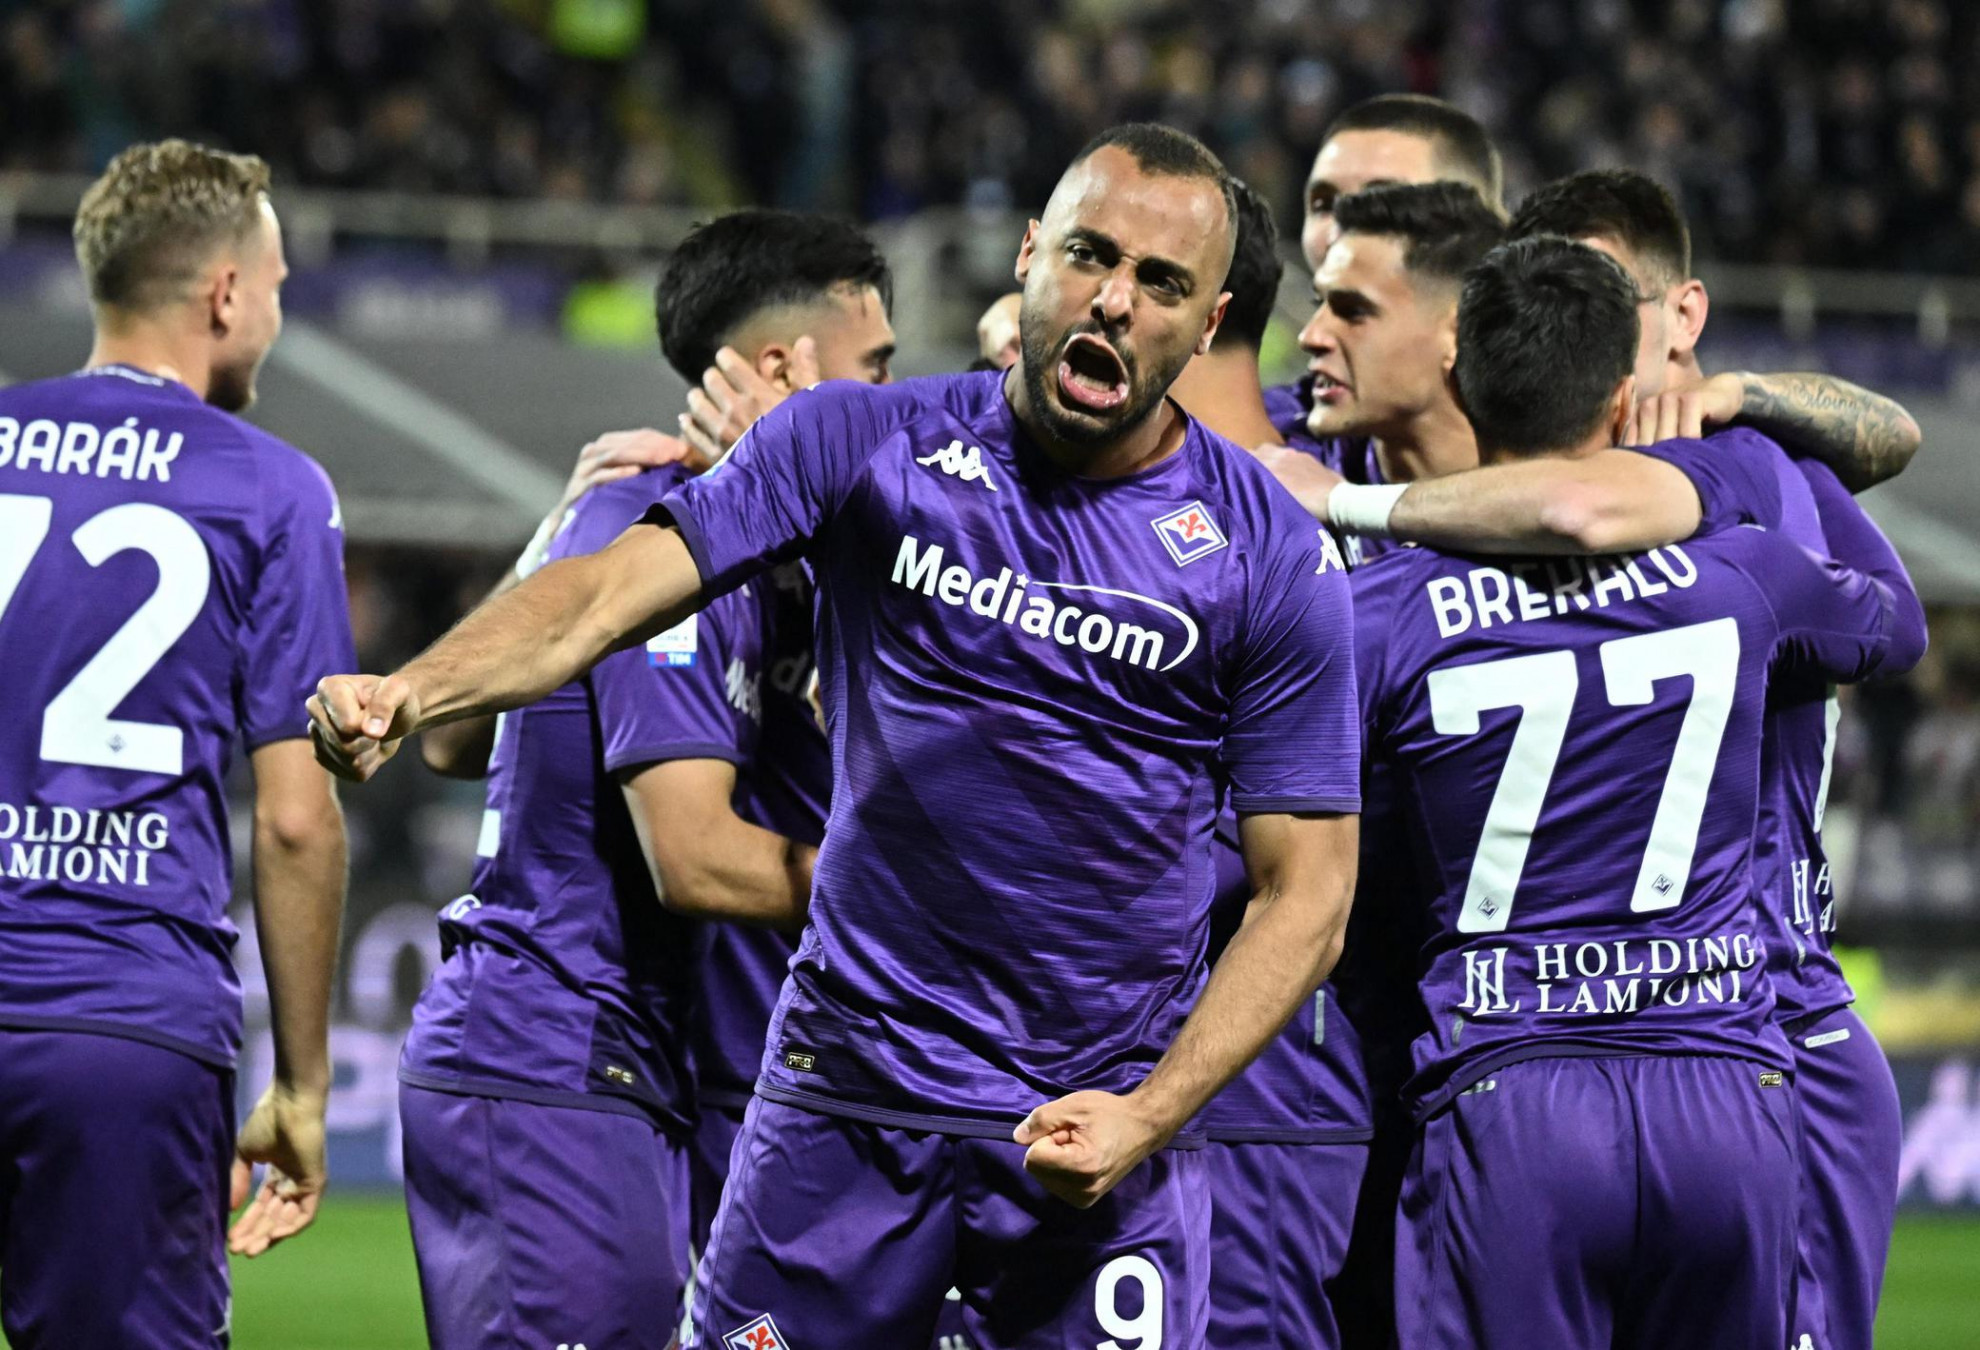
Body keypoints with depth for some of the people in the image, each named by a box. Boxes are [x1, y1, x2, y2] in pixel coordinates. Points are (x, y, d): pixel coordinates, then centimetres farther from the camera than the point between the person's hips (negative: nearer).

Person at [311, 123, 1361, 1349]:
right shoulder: (871, 445, 0)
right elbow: (611, 593, -8)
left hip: (1093, 1131, -1)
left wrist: (1149, 1116, -12)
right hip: (847, 1098, 1)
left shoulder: (1269, 559, -2)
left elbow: (1305, 893, -1)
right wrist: (407, 694, -26)